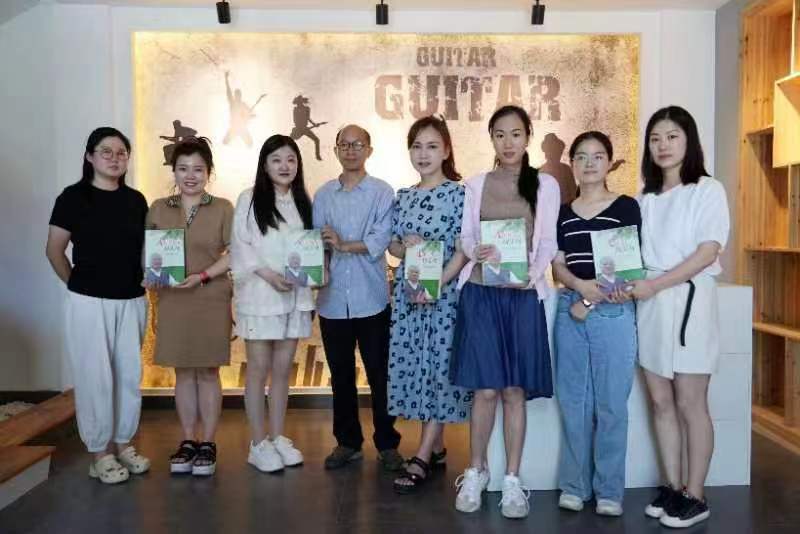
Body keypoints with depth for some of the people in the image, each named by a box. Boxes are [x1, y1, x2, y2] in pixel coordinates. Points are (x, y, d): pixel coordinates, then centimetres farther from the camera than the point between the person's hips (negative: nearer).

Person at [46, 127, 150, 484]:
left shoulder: (136, 200, 7)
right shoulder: (73, 197, -5)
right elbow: (54, 250, 1)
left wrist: (144, 281, 6)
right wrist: (77, 284, 3)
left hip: (132, 301, 4)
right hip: (90, 301, -4)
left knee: (130, 374, 10)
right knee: (95, 376, 2)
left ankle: (123, 443, 25)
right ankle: (99, 452, 15)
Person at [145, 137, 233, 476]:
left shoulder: (222, 208, -2)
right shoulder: (158, 208, 7)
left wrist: (203, 276, -17)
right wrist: (148, 276, -10)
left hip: (211, 300, -2)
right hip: (172, 300, 3)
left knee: (208, 372, 5)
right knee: (183, 372, 10)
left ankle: (207, 443, 15)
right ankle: (188, 441, 21)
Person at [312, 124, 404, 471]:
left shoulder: (382, 192, 0)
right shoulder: (323, 195, 10)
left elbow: (381, 240, -11)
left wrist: (343, 244, -15)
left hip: (371, 299, -3)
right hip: (333, 299, 3)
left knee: (379, 374, 5)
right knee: (341, 375, 12)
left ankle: (387, 444, 19)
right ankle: (347, 442, 27)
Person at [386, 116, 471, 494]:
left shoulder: (458, 194, -5)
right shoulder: (403, 197, 11)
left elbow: (464, 249, -9)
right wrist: (407, 245, -8)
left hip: (444, 293, -5)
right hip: (407, 292, 6)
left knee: (440, 366, -2)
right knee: (413, 364, 8)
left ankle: (422, 457, 6)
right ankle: (436, 448, 22)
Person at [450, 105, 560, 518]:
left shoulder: (546, 185, 6)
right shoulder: (476, 185, 9)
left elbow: (548, 243, 3)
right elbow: (466, 236, 6)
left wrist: (532, 274, -16)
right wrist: (477, 251, -17)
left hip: (523, 296, 0)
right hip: (480, 294, 0)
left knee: (515, 390, 3)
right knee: (485, 389, 1)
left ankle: (512, 480, 15)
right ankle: (476, 471, 19)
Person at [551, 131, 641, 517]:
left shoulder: (627, 207, 2)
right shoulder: (562, 213, 12)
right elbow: (558, 267, 7)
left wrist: (591, 301, -10)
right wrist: (582, 285, -15)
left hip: (613, 313, -3)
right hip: (569, 312, 3)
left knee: (611, 403, 0)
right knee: (573, 402, 6)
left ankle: (609, 489, 13)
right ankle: (574, 485, 18)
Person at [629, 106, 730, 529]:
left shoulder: (708, 190, -2)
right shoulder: (645, 197, 14)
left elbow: (708, 252, -12)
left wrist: (654, 285, -18)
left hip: (688, 300, -5)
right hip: (649, 304, 5)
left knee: (690, 404, 0)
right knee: (660, 402, 8)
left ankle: (695, 496, 12)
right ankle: (672, 487, 19)